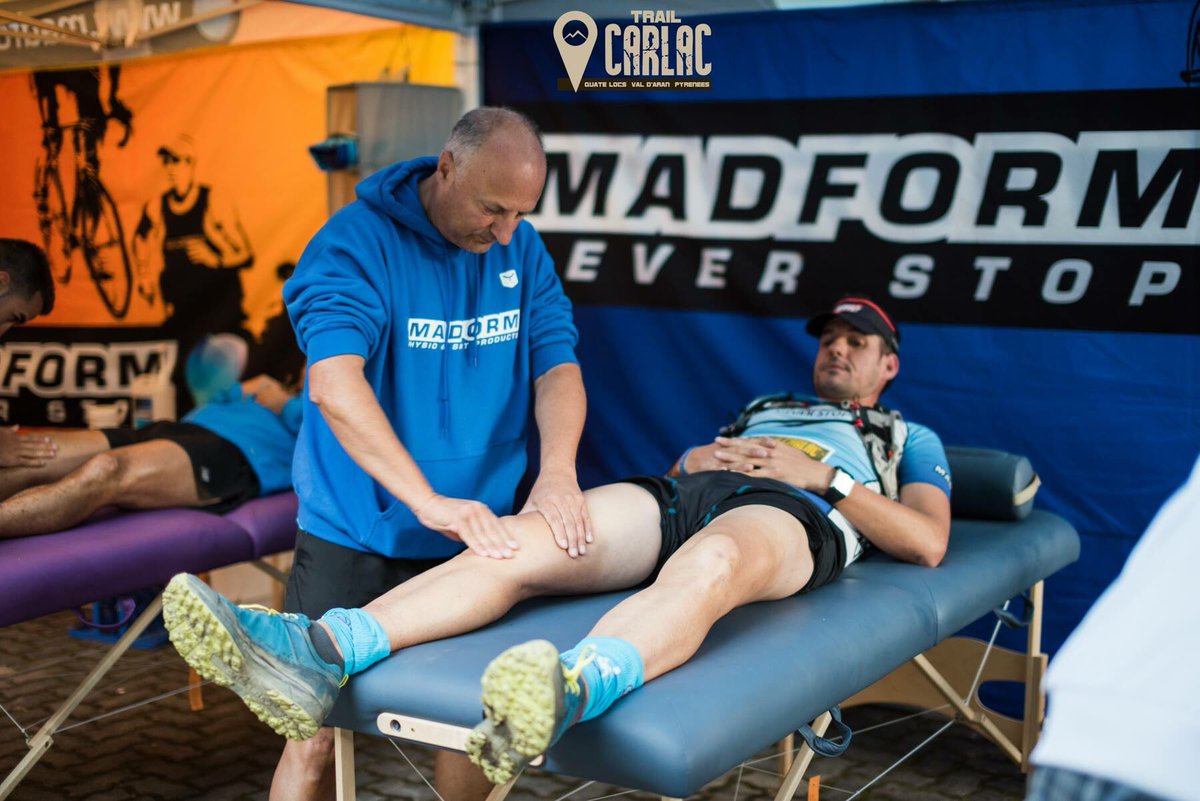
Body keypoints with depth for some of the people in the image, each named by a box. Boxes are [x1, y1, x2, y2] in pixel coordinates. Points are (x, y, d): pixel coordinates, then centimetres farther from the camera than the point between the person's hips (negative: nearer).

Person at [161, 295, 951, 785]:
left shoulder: (911, 440, 32)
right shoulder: (762, 408, 42)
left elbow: (928, 544, 12)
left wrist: (821, 475, 4)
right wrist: (693, 458, 8)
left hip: (789, 514, -4)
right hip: (685, 491, 5)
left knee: (710, 564, -44)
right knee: (518, 542, -25)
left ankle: (574, 689, -74)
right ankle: (320, 653, -44)